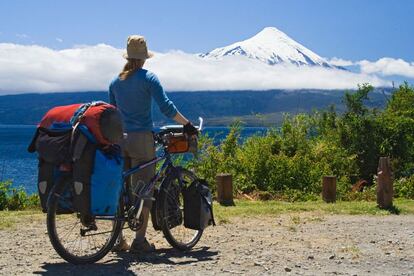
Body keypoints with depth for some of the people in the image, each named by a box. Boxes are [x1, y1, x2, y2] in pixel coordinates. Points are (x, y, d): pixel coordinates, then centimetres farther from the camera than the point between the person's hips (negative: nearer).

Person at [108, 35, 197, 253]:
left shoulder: (115, 82, 12)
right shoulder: (148, 78, -4)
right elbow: (166, 107, -13)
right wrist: (187, 124, -6)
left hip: (119, 139, 5)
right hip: (142, 139, -5)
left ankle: (118, 239, 12)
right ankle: (140, 240, -1)